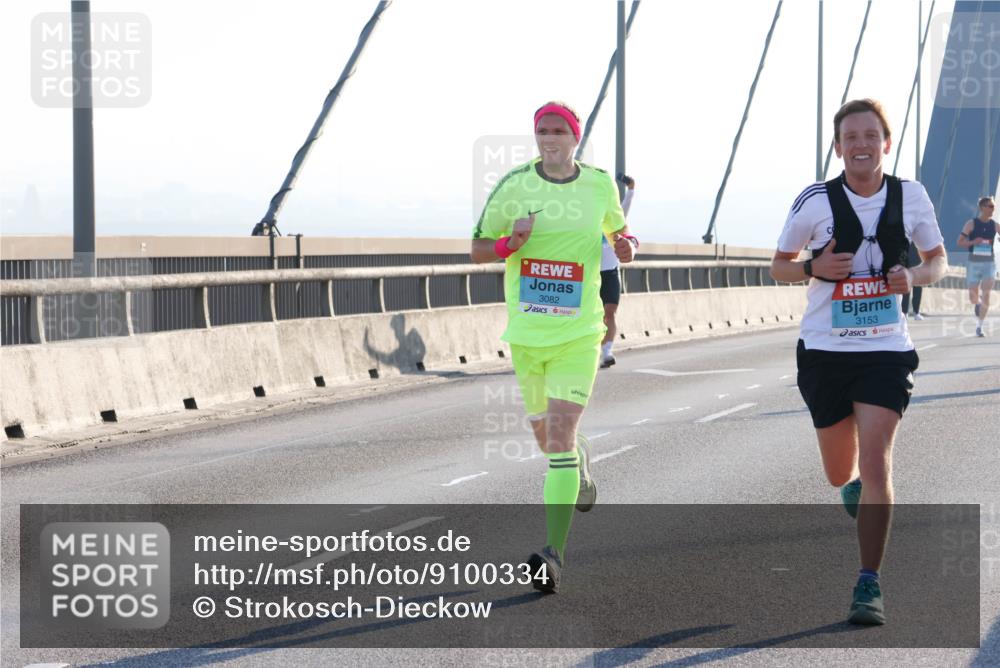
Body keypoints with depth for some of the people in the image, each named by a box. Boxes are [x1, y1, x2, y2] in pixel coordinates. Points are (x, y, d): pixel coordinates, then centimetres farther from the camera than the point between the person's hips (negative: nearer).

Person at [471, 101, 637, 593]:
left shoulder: (601, 185, 2)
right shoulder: (514, 185, -2)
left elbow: (617, 229, 21)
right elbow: (478, 250, 4)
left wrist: (626, 244, -2)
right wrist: (510, 243, -17)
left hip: (578, 333, -2)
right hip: (525, 331, 2)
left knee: (559, 433, -16)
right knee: (543, 433, 16)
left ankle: (554, 553, -17)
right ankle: (579, 466, 55)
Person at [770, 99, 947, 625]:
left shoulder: (910, 196, -1)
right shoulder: (815, 201, -5)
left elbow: (938, 259, 12)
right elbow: (779, 266, 5)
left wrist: (915, 276, -11)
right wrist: (815, 268, -16)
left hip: (886, 350, -1)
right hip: (825, 350, 1)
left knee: (875, 462, -15)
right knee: (841, 474, 12)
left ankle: (869, 585, -7)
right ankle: (857, 486, 51)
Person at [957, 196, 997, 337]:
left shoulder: (994, 225, 3)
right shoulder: (971, 224, -4)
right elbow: (960, 242, -5)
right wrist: (973, 242, -22)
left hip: (989, 263, 1)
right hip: (974, 262, -1)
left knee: (986, 296, -10)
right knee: (973, 297, 2)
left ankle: (979, 326, -3)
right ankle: (977, 304, 40)